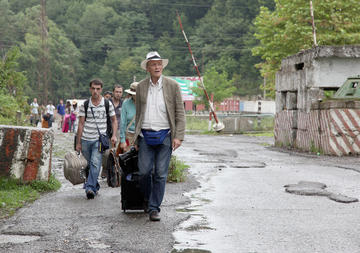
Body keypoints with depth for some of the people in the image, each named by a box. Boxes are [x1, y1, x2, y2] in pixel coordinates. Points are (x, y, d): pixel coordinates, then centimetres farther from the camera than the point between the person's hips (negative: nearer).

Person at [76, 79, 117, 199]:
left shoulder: (107, 104, 3)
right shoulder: (85, 105, 4)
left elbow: (114, 120, 12)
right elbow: (81, 124, 7)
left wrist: (114, 135, -2)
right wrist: (78, 143, 5)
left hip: (100, 139, -2)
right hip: (86, 139, 2)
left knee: (95, 163, -18)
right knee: (90, 164, 10)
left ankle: (90, 188, -22)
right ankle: (95, 186, 27)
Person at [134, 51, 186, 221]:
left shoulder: (172, 86, 2)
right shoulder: (141, 87, 9)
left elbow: (180, 113, 2)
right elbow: (138, 114, 15)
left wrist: (178, 136, -7)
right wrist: (136, 138, 12)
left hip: (165, 136, -1)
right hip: (146, 135, 2)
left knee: (160, 174, -3)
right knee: (144, 171, -5)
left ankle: (154, 208, 6)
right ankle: (148, 199, 21)